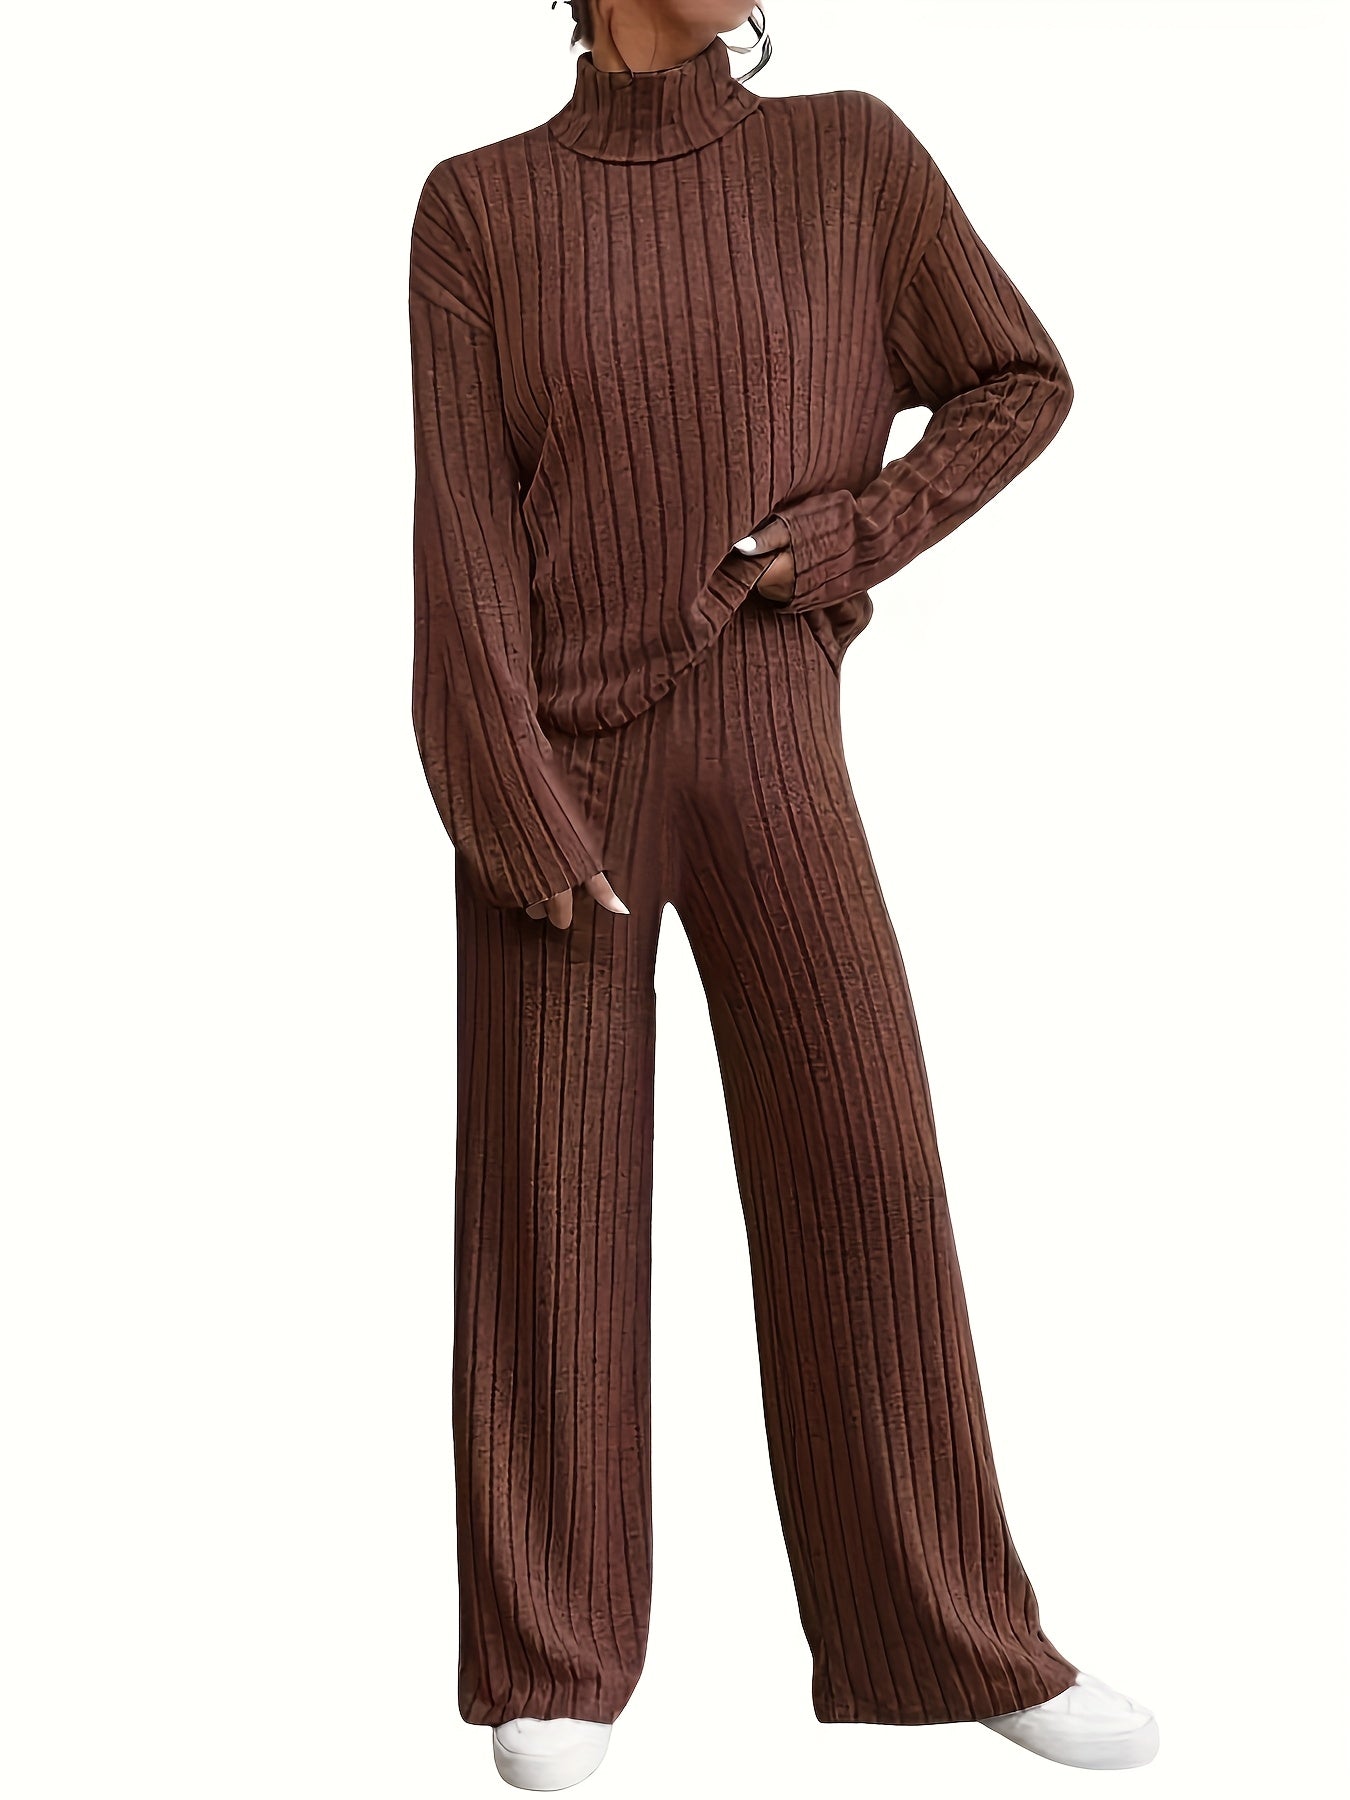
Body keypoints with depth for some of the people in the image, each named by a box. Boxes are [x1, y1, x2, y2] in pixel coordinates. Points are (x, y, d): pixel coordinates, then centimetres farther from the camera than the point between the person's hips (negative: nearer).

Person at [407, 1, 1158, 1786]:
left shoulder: (851, 150, 6)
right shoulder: (477, 206, 3)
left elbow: (1023, 383, 10)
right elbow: (463, 520, -5)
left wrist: (848, 538, -5)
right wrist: (519, 812, -14)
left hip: (761, 738, 1)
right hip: (555, 750, 0)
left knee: (866, 1170, -3)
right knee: (553, 1198, 1)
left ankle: (946, 1629, 13)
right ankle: (560, 1652, 17)